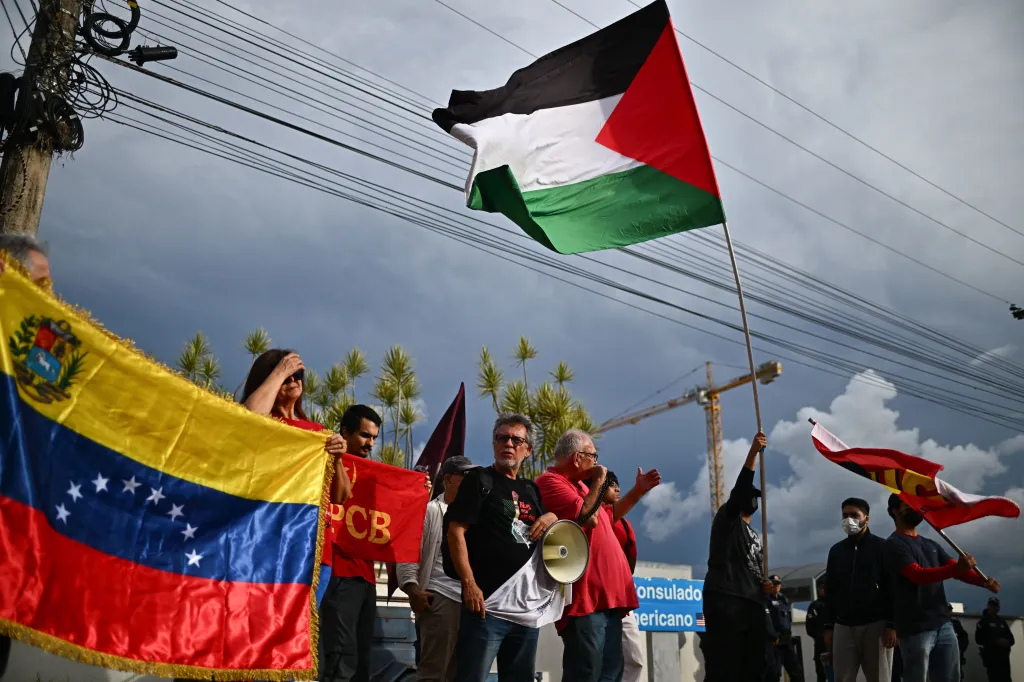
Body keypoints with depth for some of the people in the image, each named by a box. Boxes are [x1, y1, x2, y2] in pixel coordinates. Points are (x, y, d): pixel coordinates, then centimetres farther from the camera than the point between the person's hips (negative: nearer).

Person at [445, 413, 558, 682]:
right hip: (488, 599, -7)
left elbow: (543, 531, 31)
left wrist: (552, 517, 6)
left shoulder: (531, 489, 18)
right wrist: (469, 584, -19)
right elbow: (456, 531, -9)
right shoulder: (480, 479, -1)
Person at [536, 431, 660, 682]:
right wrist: (599, 482, -6)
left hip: (606, 595, 10)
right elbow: (586, 516, -21)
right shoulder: (551, 481, -10)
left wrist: (639, 491, 29)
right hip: (585, 597, -10)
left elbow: (608, 516, 35)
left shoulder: (579, 484, 21)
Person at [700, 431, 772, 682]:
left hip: (752, 603, 8)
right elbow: (740, 487, -11)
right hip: (725, 601, -8)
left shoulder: (753, 534, 29)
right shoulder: (727, 518, 7)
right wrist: (753, 451, -22)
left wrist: (764, 585, 4)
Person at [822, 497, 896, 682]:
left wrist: (892, 625, -9)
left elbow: (892, 588, -2)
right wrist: (828, 626, 9)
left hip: (876, 625, -3)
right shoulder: (836, 550, 13)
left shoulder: (882, 547, 2)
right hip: (843, 627, 3)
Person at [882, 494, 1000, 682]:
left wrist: (984, 581, -11)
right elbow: (918, 575, -18)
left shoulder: (932, 545, 20)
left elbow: (958, 569, 10)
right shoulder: (895, 544, -5)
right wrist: (956, 568, -30)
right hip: (916, 629, -7)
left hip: (943, 624, 7)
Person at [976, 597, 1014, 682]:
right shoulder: (983, 621, 5)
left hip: (1003, 656, 6)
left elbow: (1011, 639, 19)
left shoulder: (1002, 622, 22)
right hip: (991, 656, -6)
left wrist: (1007, 642, -5)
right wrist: (996, 641, -15)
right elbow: (979, 639, -6)